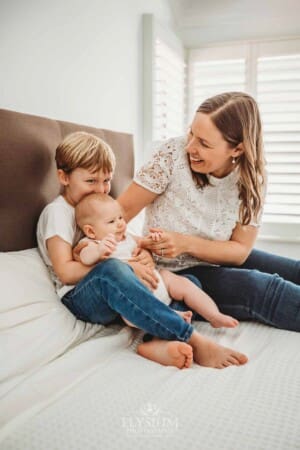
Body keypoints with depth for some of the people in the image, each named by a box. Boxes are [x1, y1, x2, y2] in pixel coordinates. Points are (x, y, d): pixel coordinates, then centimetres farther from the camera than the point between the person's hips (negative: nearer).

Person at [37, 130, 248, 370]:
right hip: (80, 296, -8)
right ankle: (196, 342, -39)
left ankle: (157, 344, -36)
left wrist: (143, 253, -4)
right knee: (111, 270, -40)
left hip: (117, 295, 8)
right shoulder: (57, 212, -3)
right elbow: (65, 271, -14)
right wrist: (127, 268, -21)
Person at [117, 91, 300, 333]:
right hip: (174, 273, -4)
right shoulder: (174, 153, -19)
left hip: (220, 261, 4)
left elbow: (240, 251, -10)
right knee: (259, 287, -27)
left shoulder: (252, 180, -11)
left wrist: (186, 243, -26)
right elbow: (123, 209, -15)